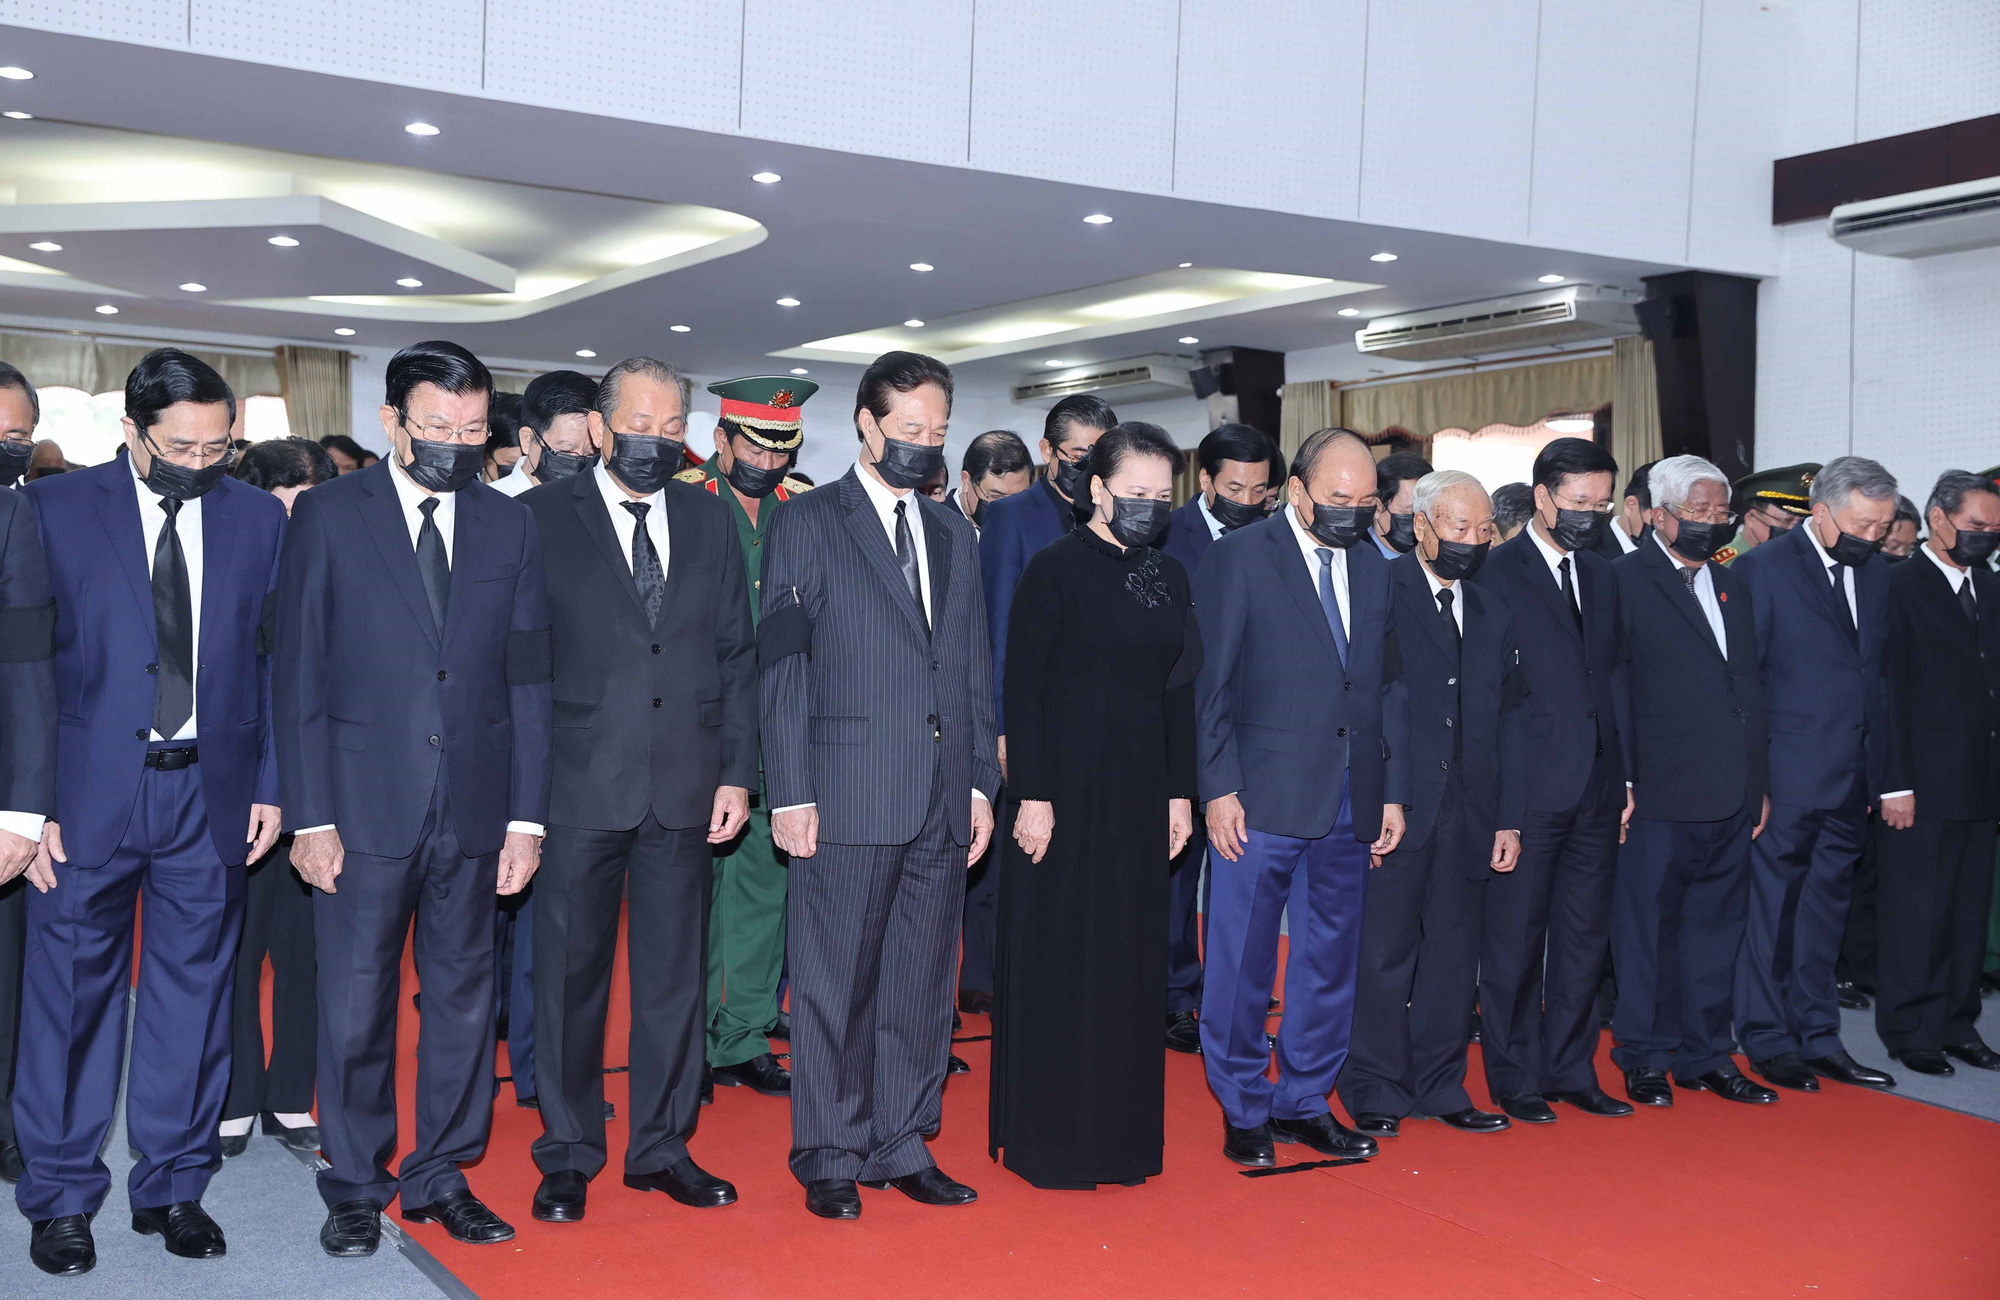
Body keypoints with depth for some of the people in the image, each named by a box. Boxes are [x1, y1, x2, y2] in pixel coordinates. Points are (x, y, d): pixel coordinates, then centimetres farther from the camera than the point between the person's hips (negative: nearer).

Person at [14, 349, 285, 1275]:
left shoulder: (257, 517, 5)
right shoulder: (55, 509, -1)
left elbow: (274, 660, 7)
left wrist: (268, 782, 2)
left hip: (210, 793, 2)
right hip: (90, 790, -2)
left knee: (193, 991, 9)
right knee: (72, 990, 6)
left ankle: (173, 1187, 22)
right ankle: (60, 1197, 21)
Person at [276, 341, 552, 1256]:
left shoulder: (510, 526, 7)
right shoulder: (330, 514, 0)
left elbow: (529, 680, 6)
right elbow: (298, 674, -2)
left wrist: (526, 816, 1)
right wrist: (310, 815, -8)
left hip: (474, 804, 3)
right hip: (364, 802, -2)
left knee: (464, 998, 9)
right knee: (355, 1002, 5)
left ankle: (442, 1176, 24)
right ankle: (355, 1188, 22)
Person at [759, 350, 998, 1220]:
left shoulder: (952, 534, 16)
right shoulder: (806, 526, 0)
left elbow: (972, 667, 16)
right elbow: (782, 669, -4)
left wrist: (981, 781, 9)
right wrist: (791, 796, -10)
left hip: (942, 802, 5)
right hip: (849, 796, -5)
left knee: (923, 979, 10)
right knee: (836, 983, 2)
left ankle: (902, 1146, 22)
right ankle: (829, 1158, 15)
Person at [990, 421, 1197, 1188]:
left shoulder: (1169, 578, 10)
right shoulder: (1054, 569, -8)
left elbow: (1178, 693, 12)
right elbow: (1022, 686, -11)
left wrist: (1180, 793, 8)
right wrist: (1032, 795, -15)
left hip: (1140, 791, 6)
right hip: (1066, 786, -6)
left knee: (1130, 958, 11)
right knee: (1055, 958, 2)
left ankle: (1120, 1129, 23)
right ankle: (1048, 1135, 13)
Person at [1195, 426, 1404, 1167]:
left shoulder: (1373, 568, 12)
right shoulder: (1239, 558, -3)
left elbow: (1383, 687, 15)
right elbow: (1211, 683, -6)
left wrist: (1391, 792, 10)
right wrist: (1220, 788, -11)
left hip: (1350, 804, 5)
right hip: (1263, 799, -5)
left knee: (1331, 961, 12)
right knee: (1242, 964, 3)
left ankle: (1303, 1103, 25)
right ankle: (1243, 1111, 17)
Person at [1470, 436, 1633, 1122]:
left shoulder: (1602, 576, 13)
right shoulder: (1496, 576, -8)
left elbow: (1612, 679, 16)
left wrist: (1624, 775, 11)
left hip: (1597, 788, 7)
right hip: (1528, 789, -6)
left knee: (1585, 936, 12)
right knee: (1515, 937, 4)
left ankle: (1570, 1070, 24)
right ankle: (1513, 1078, 16)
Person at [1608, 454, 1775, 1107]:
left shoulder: (1732, 587, 16)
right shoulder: (1626, 581, -7)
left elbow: (1750, 687, 19)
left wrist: (1760, 782, 16)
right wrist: (1621, 782, -15)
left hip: (1731, 797, 7)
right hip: (1660, 792, -7)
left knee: (1715, 926, 13)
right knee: (1648, 926, 3)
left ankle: (1705, 1054, 24)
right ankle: (1645, 1058, 15)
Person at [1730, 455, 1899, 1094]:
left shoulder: (1875, 572, 11)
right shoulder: (1763, 568, -9)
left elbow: (1877, 673, 16)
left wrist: (1879, 771, 11)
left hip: (1851, 778, 6)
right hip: (1787, 774, -6)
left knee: (1826, 909, 13)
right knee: (1772, 908, 3)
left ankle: (1818, 1038, 23)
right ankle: (1768, 1041, 14)